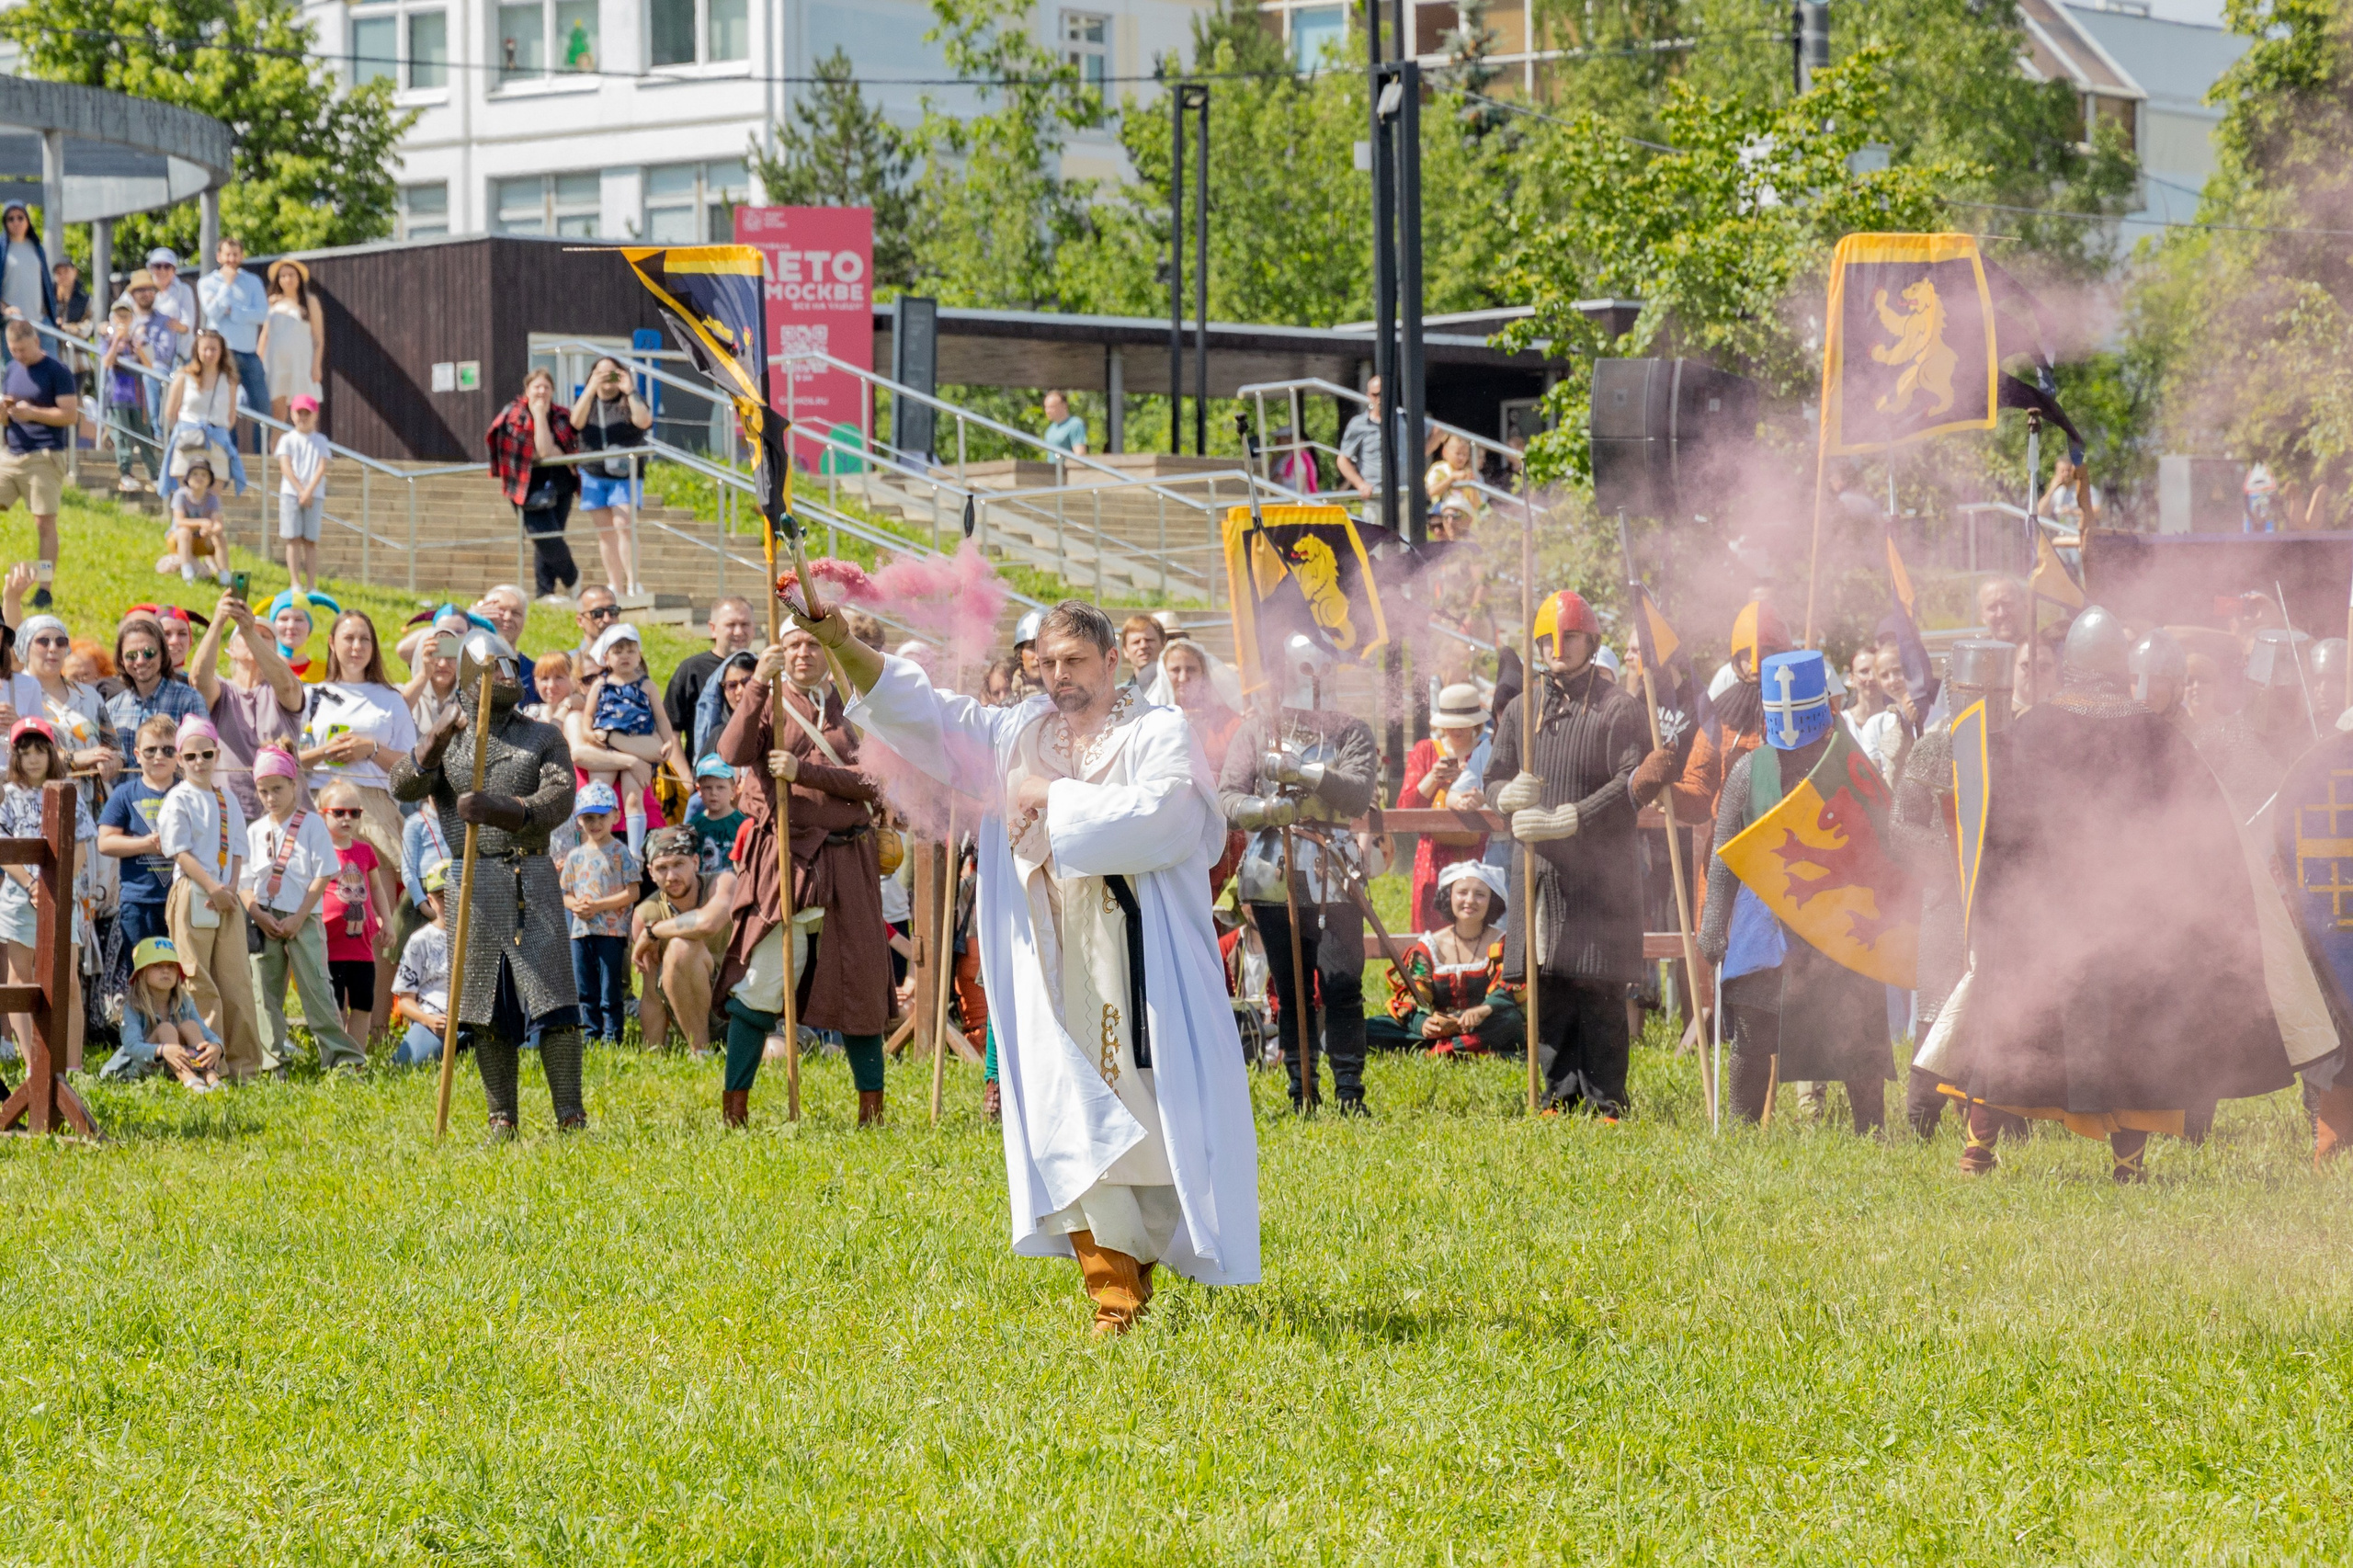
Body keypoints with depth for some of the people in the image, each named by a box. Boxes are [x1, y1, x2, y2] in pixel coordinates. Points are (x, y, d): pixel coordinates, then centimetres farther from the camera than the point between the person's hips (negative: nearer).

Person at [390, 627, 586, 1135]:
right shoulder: (447, 742, 13)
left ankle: (571, 1117, -10)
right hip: (472, 884, 1)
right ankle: (502, 1118, 10)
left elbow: (559, 799, -6)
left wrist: (502, 810, -24)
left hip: (532, 882, -1)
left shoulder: (543, 737, 9)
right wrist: (440, 738, -21)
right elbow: (404, 785, -5)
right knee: (486, 1007, 3)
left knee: (552, 997, -10)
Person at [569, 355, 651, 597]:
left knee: (623, 525, -18)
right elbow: (577, 422, -9)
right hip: (594, 475, 3)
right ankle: (615, 586, 7)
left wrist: (629, 392, -20)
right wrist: (591, 389, -17)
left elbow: (644, 421, -15)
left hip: (625, 475, -3)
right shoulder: (587, 401, 11)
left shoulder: (630, 402, 4)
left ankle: (632, 584, -18)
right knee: (604, 531, 3)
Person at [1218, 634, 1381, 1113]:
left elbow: (1359, 792, -10)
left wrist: (1299, 773, -22)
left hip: (1332, 874, -2)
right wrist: (1264, 810, -21)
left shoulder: (1350, 732, 7)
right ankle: (1301, 1092, 12)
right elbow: (1228, 797, 1)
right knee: (1289, 989, 5)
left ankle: (1350, 1092, -3)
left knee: (1341, 984, -9)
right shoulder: (1256, 729, 11)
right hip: (1273, 873, 2)